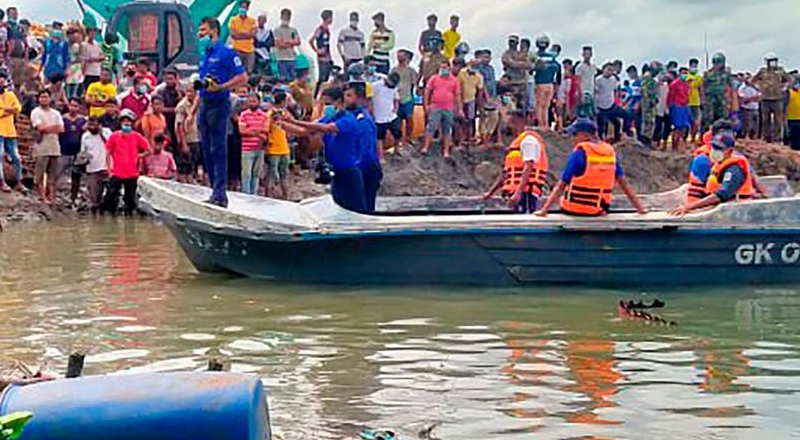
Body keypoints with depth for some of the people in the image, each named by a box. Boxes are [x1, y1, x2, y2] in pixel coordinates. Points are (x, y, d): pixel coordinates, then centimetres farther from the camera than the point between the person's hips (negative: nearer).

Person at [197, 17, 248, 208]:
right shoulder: (204, 55, 18)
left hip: (219, 105, -8)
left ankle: (220, 195, -8)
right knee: (207, 152, 8)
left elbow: (243, 78, -11)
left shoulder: (227, 53, -6)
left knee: (218, 151, -9)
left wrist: (220, 88, -21)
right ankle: (215, 191, 15)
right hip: (204, 106, 8)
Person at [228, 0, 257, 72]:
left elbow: (253, 34, -2)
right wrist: (247, 34, -7)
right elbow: (233, 35, -5)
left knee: (249, 72, 1)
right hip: (237, 49, -2)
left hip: (249, 50, 2)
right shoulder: (233, 20, 3)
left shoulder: (252, 20, 8)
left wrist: (240, 34, -9)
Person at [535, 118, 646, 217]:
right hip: (599, 211, 5)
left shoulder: (580, 153, -8)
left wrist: (544, 210, -9)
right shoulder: (610, 151, 7)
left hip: (574, 209, -5)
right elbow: (623, 183, 7)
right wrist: (640, 207, 12)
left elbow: (561, 186, -10)